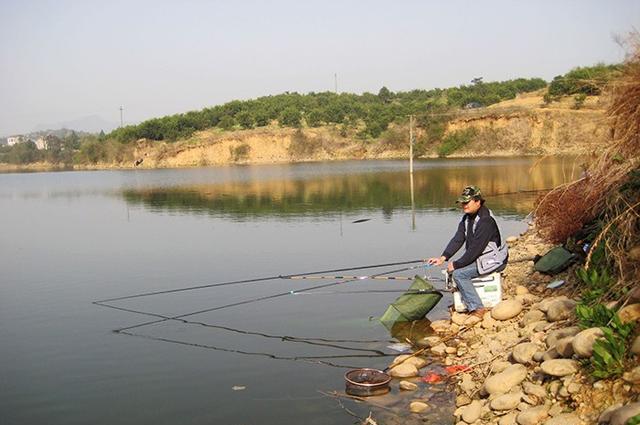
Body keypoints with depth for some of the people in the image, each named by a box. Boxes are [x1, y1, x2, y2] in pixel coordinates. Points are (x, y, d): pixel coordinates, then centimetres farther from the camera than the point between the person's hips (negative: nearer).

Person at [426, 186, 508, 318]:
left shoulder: (485, 221, -24)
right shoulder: (467, 218, 6)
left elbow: (475, 249, -26)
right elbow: (457, 239, 0)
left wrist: (456, 264, -21)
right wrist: (443, 257, -14)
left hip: (493, 261, -10)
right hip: (480, 258, 10)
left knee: (459, 274, -20)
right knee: (453, 269, 8)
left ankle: (477, 309, -16)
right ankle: (464, 302, 18)